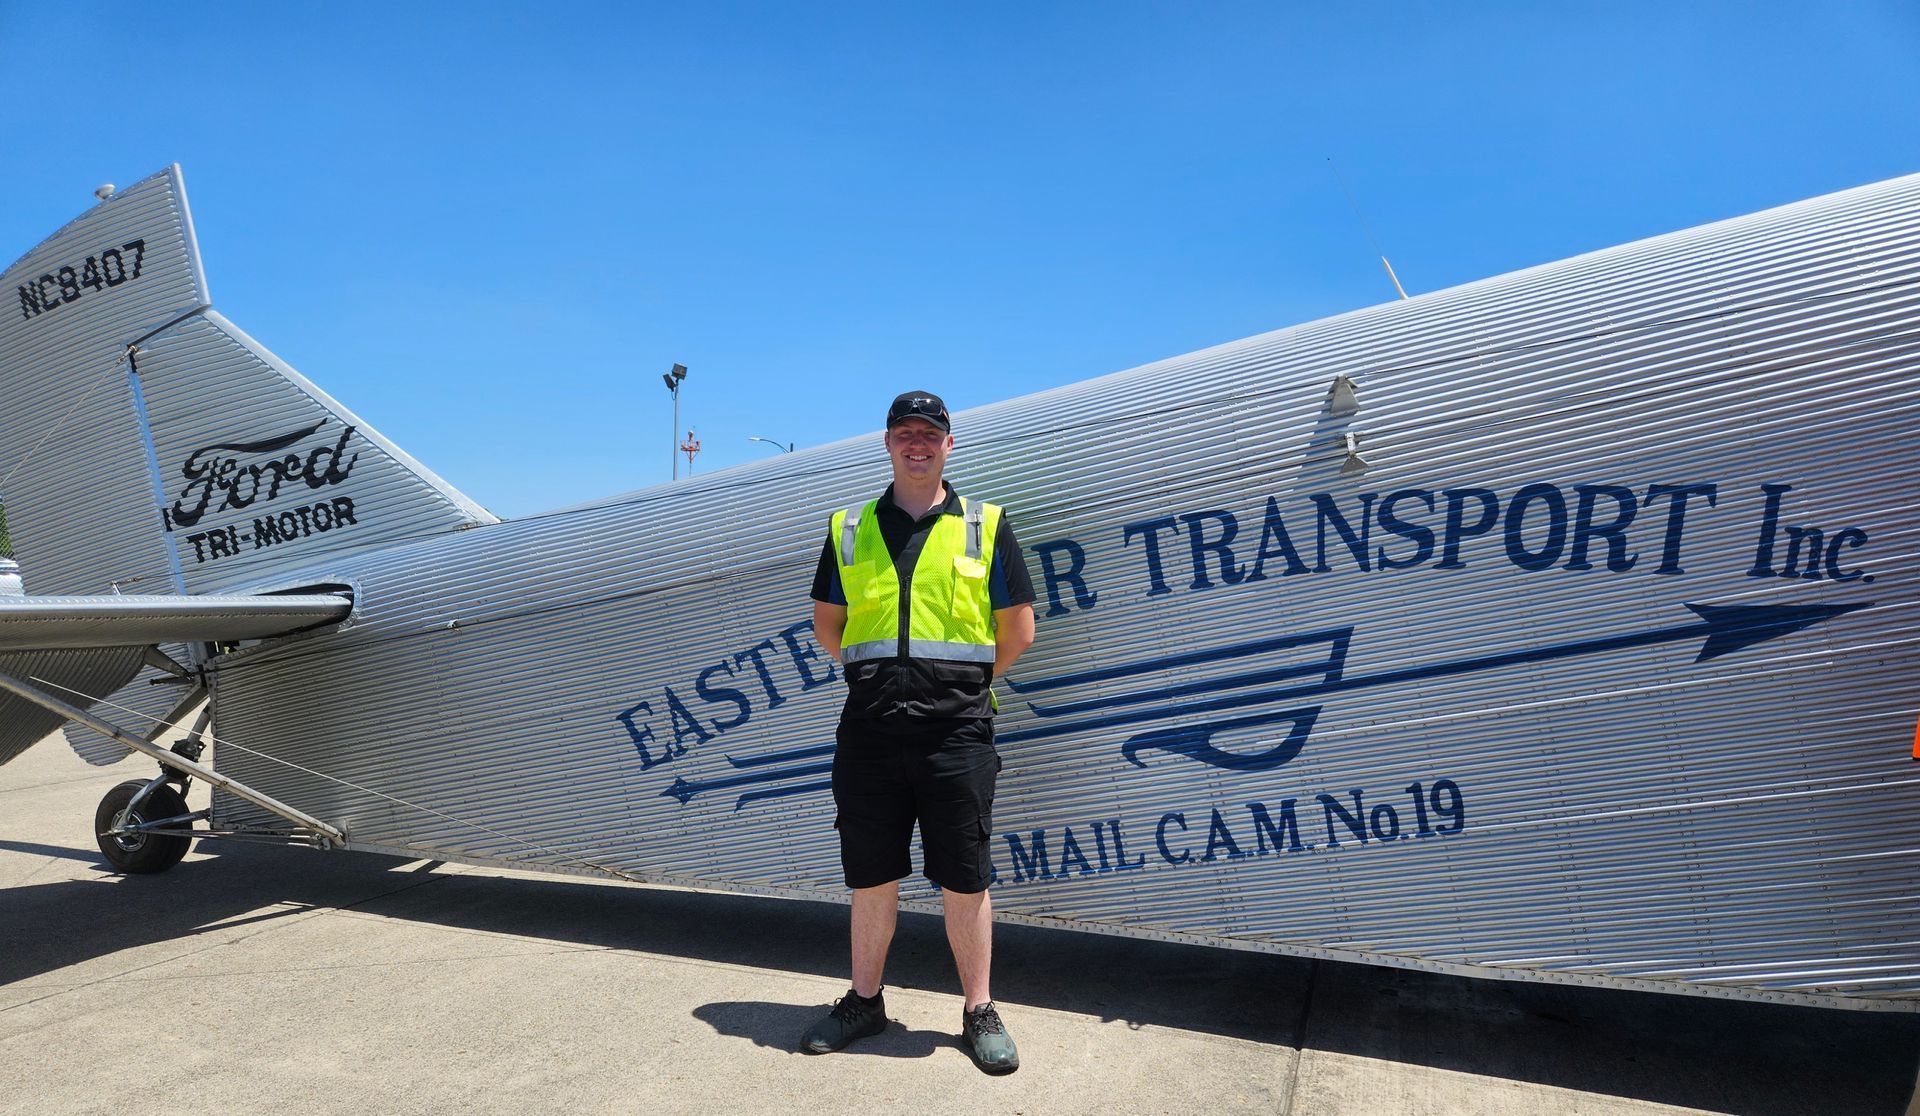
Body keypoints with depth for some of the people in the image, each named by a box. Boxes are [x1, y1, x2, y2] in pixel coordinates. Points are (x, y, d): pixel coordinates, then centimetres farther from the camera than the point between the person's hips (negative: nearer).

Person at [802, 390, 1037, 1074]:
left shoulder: (986, 526, 7)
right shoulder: (848, 529, 12)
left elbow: (1017, 630, 9)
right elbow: (827, 626, 19)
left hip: (957, 728, -2)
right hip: (870, 727, 2)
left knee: (965, 880, 3)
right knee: (870, 874, 12)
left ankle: (979, 1011, 19)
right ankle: (864, 1001, 30)